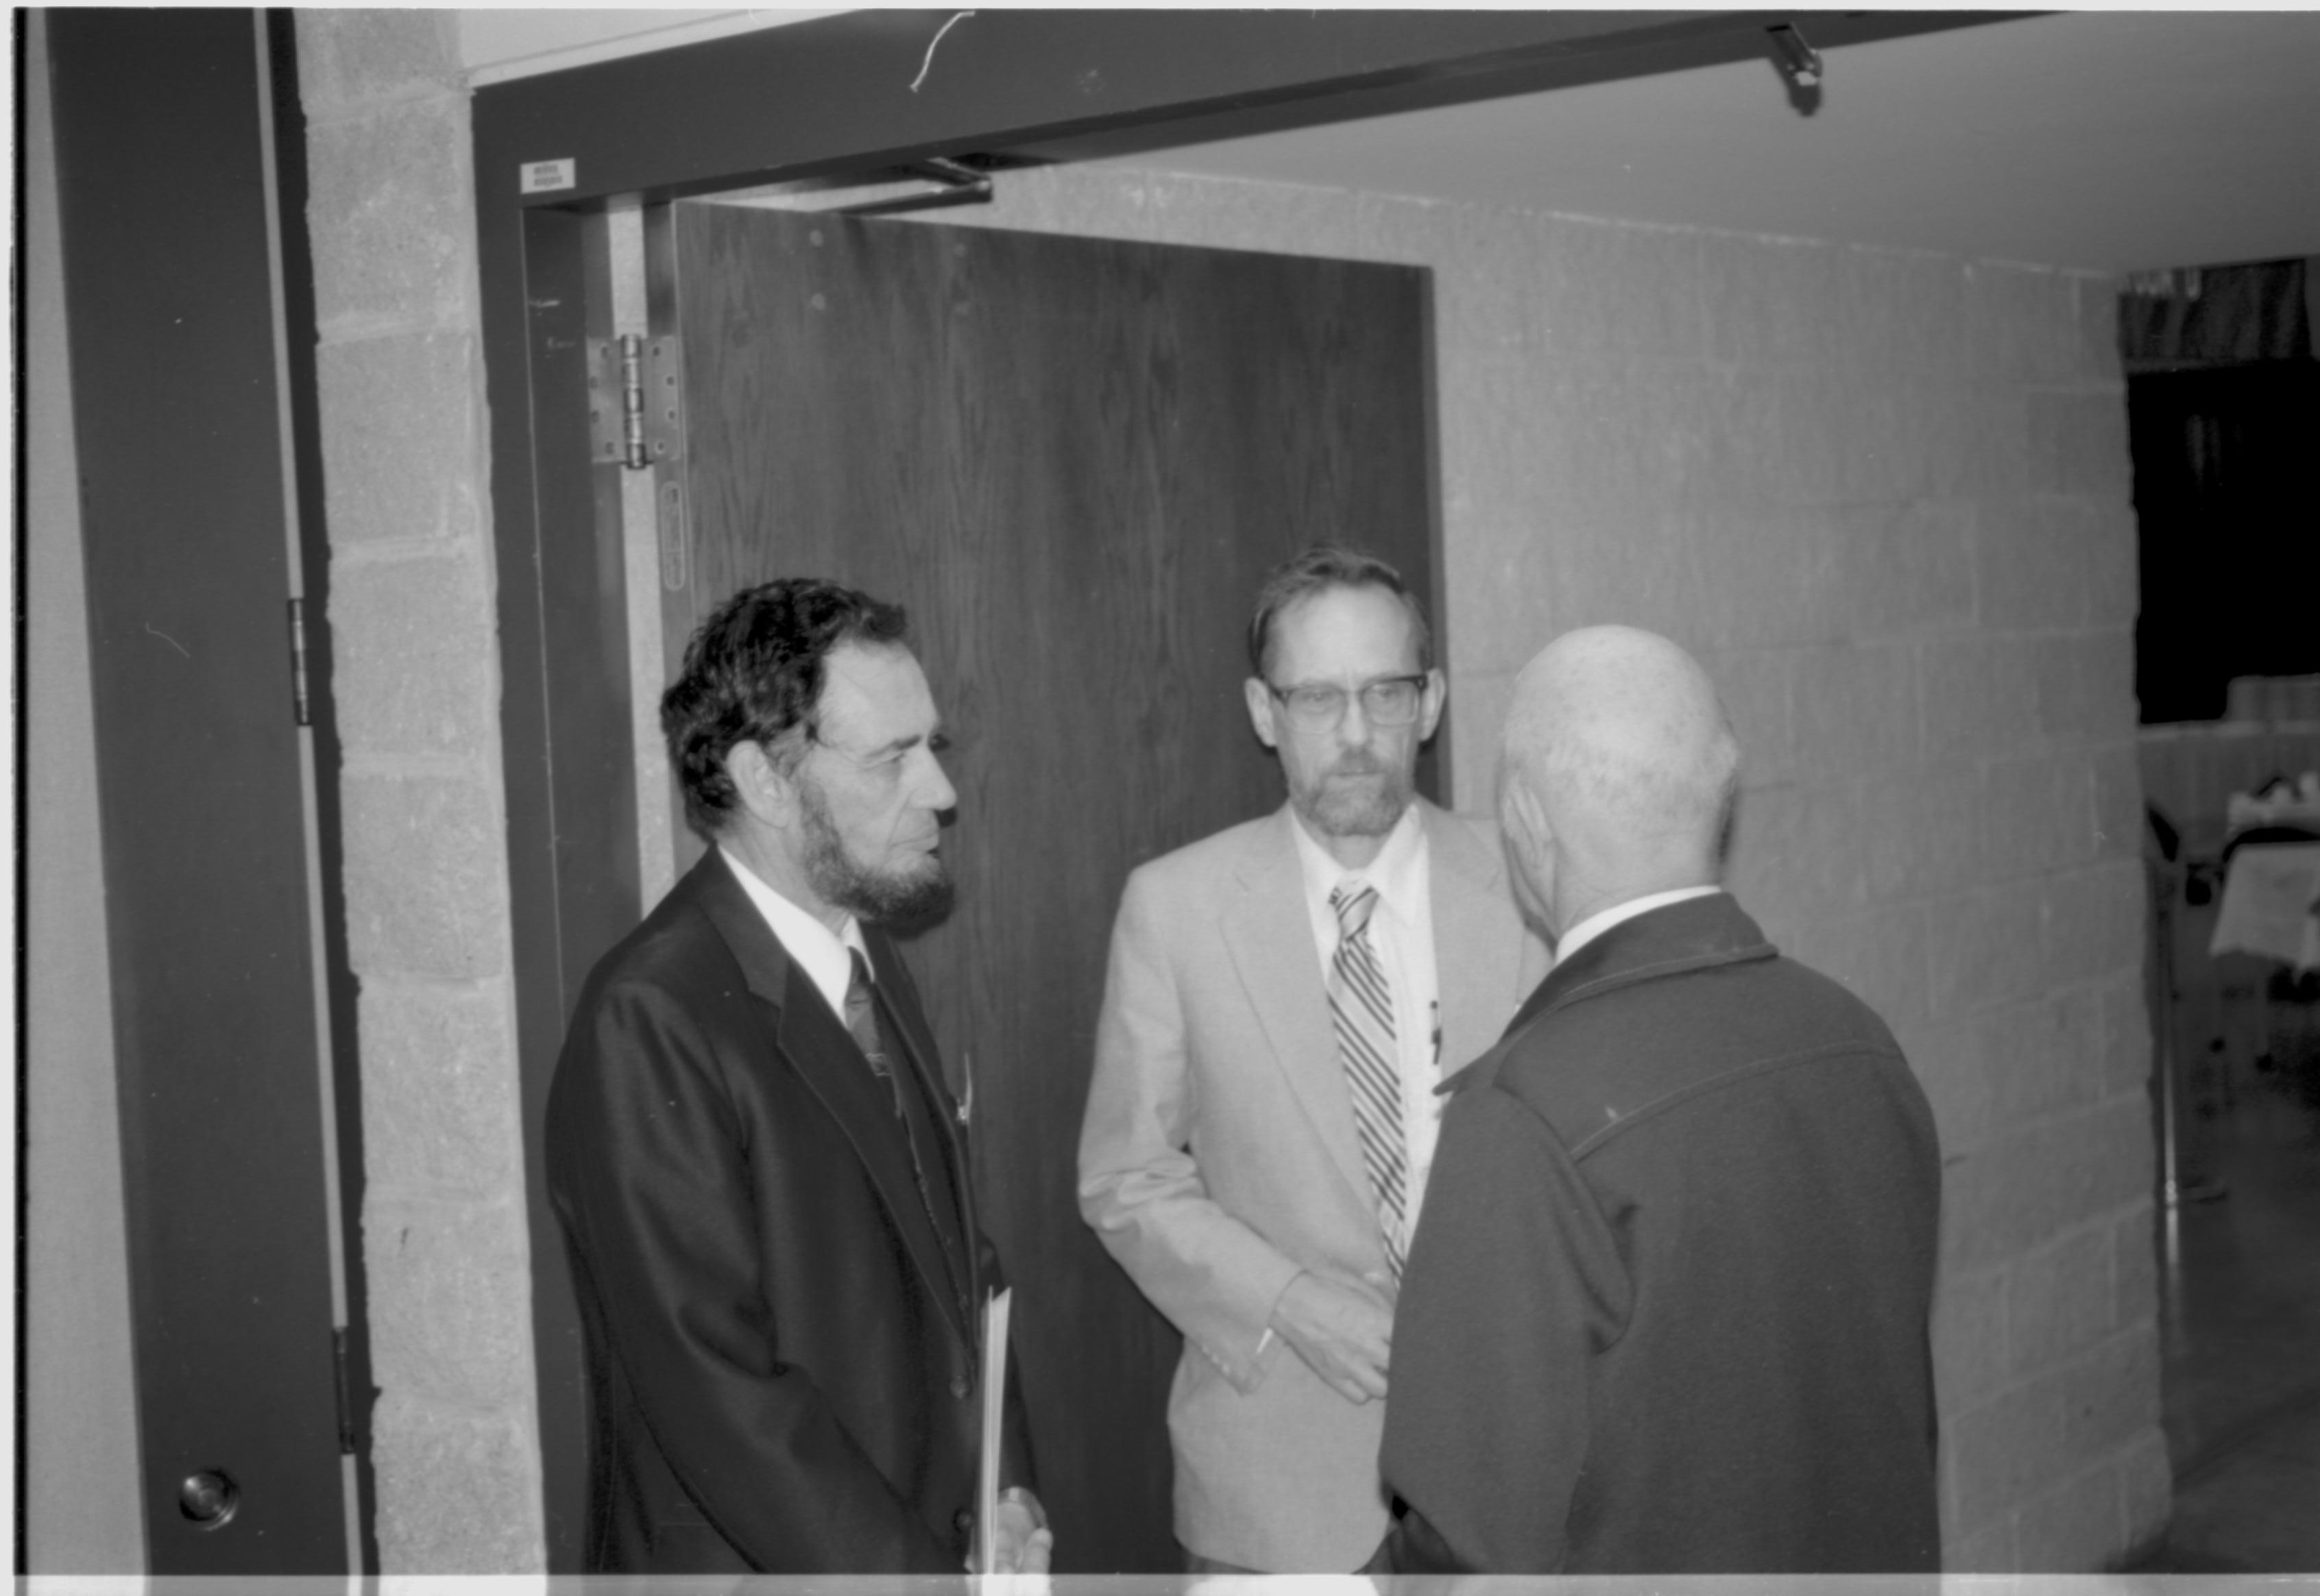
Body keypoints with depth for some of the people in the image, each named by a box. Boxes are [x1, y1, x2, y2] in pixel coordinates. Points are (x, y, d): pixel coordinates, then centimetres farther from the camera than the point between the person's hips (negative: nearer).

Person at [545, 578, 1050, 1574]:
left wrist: (1005, 1493, 0)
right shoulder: (650, 1024, -20)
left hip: (931, 1542, 7)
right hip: (754, 1565, -7)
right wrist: (927, 1577, -21)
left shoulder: (864, 952, 6)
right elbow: (717, 1390, -23)